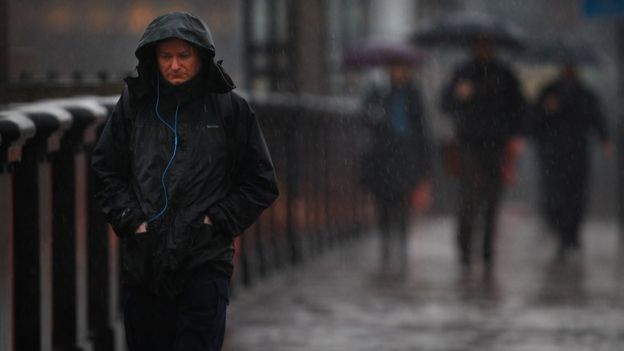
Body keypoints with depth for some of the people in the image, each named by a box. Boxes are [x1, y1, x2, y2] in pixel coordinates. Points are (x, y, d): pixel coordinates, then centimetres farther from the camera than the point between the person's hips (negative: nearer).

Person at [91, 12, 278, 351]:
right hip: (143, 260, 3)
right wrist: (130, 218, 1)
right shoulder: (134, 104, 7)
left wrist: (217, 221, -4)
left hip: (205, 262, -3)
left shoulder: (230, 108, 2)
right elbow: (106, 170, 14)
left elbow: (261, 183, 6)